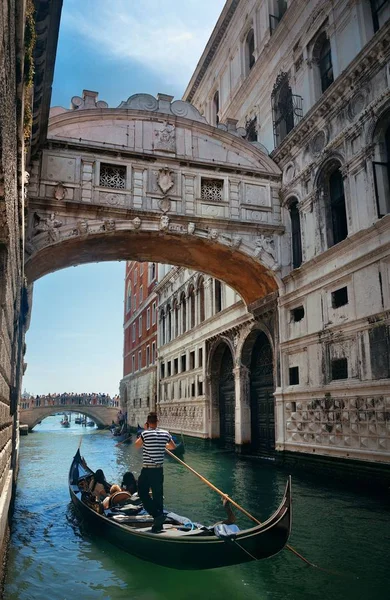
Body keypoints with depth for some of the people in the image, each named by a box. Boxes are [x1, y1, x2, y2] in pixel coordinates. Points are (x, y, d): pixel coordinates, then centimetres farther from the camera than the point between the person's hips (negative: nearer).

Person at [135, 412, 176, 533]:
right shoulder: (165, 434, -2)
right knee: (158, 496, 13)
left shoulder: (145, 434, -14)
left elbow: (136, 445, 4)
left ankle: (157, 515, -3)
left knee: (143, 493, 11)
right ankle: (158, 524, 17)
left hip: (147, 470, -4)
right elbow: (173, 447, 13)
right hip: (159, 470, 4)